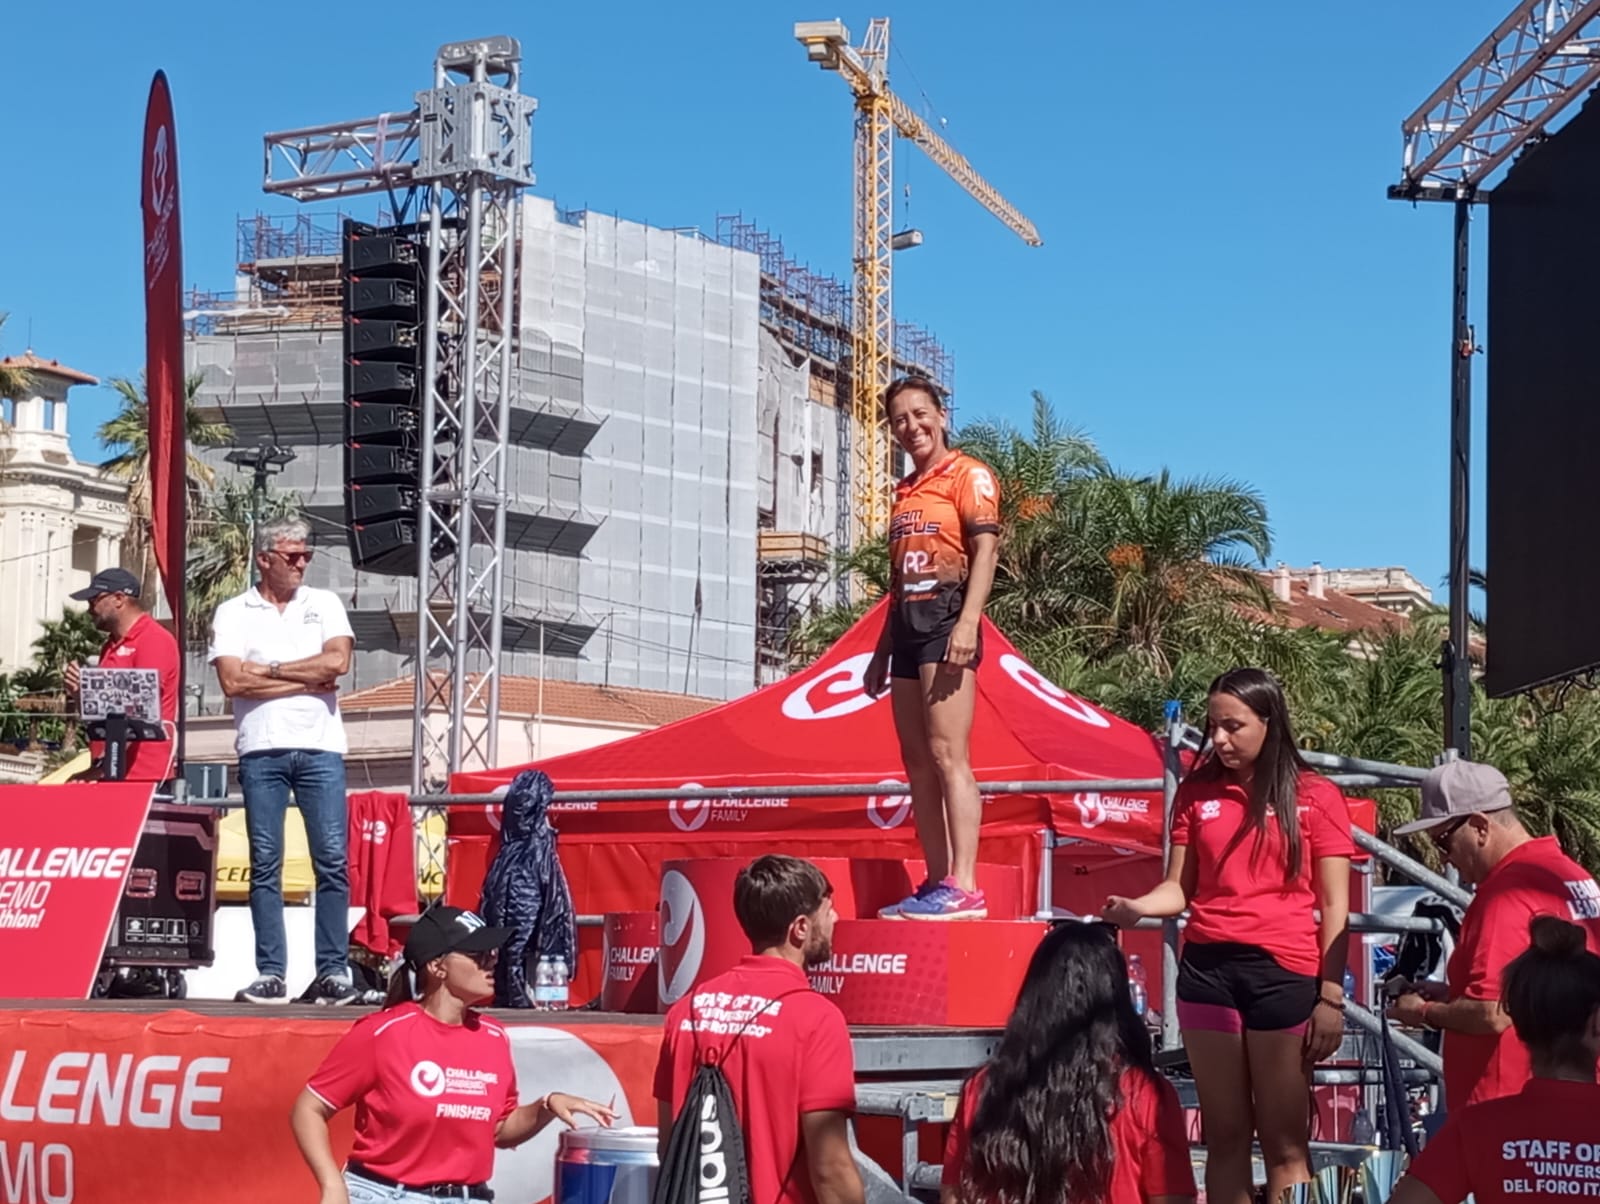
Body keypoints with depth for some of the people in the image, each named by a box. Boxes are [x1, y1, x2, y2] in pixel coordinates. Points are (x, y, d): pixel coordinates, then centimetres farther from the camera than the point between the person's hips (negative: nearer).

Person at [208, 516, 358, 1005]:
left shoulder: (324, 604, 12)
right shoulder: (233, 614, 7)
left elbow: (338, 661, -4)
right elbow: (233, 681, -7)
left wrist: (269, 670, -4)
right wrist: (307, 680, -6)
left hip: (320, 748, 1)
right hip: (261, 750, -1)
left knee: (332, 859, -5)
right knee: (265, 864, 0)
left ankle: (333, 972, -3)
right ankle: (270, 974, 2)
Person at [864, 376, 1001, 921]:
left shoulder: (968, 475, -1)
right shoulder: (906, 491, 23)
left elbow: (984, 549, -12)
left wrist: (967, 623, -23)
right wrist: (883, 647, 23)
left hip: (946, 617, -9)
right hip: (906, 623, 9)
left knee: (946, 754, -16)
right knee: (917, 760, 6)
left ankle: (963, 888, -20)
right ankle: (936, 883, 8)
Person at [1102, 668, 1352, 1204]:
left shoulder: (1316, 796, 1)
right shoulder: (1197, 792, 10)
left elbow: (1334, 907, 0)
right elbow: (1179, 887, 9)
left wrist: (1332, 997, -7)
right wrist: (1136, 908, -12)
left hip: (1284, 973, -3)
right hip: (1206, 968, 3)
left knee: (1285, 1142, 0)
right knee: (1224, 1136, 8)